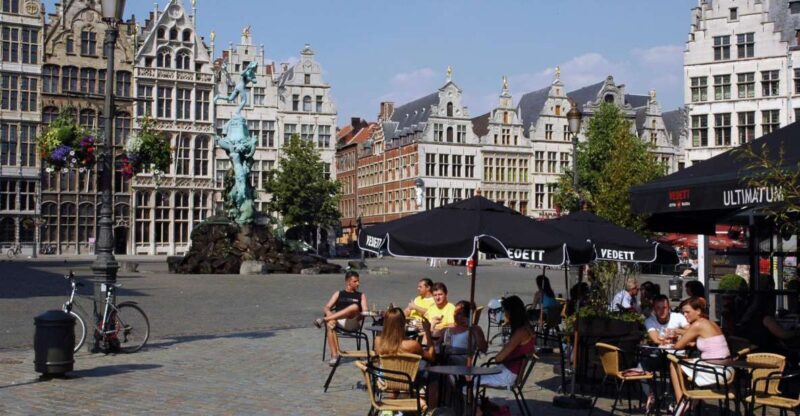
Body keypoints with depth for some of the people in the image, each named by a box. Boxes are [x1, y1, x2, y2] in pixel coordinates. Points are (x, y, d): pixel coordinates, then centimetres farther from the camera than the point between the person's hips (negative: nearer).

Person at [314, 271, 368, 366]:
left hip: (353, 323, -1)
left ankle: (324, 319, -34)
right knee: (330, 323, -37)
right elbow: (326, 307, 13)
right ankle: (334, 355, -35)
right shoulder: (338, 294, 23)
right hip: (338, 321, 1)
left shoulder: (361, 296, 22)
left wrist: (360, 315, -15)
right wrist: (328, 312, -11)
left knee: (355, 307, -33)